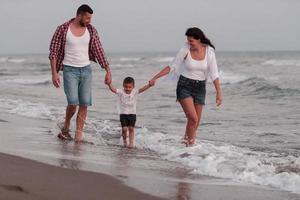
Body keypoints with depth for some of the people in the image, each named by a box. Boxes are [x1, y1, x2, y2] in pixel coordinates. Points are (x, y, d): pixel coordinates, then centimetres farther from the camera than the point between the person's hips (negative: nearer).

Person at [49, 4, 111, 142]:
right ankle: (65, 129, 10)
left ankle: (78, 136, 4)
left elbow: (99, 52, 5)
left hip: (86, 70, 4)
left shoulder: (91, 31, 3)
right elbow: (53, 52, -5)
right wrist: (54, 73, -12)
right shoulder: (62, 30, -8)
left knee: (84, 104, -2)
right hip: (70, 70, -4)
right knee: (73, 103, -16)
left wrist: (108, 71, 1)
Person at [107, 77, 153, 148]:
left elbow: (142, 89, -20)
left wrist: (149, 85, -38)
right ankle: (124, 141, 16)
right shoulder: (120, 92, -12)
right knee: (124, 129, -7)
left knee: (131, 128, -1)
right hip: (123, 114, -1)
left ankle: (131, 143, 7)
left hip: (132, 113, 1)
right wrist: (109, 84, -47)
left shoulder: (134, 92, -7)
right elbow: (113, 89, -27)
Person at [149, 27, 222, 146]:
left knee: (196, 122, 6)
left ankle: (189, 142, 22)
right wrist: (155, 78, -3)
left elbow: (214, 74, -5)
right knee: (193, 118, -18)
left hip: (200, 87, 3)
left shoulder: (209, 52, -6)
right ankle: (188, 141, -3)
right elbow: (172, 67, -1)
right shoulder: (185, 50, -10)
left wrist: (219, 93, -11)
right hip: (184, 86, -2)